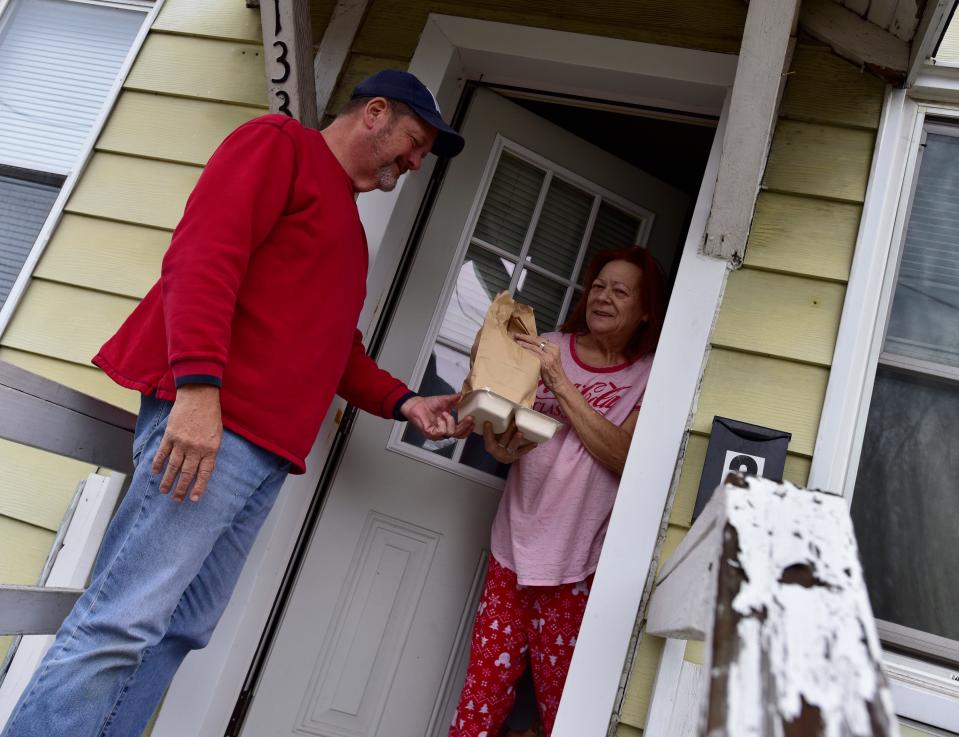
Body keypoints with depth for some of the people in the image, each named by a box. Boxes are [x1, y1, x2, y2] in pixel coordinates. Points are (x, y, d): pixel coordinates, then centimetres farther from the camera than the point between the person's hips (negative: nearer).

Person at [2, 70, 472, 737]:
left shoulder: (347, 224, 29)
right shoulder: (280, 143, 3)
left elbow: (338, 348, 31)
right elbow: (202, 256, -12)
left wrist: (404, 403, 18)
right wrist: (197, 386, -23)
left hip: (268, 453, 9)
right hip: (209, 422, -9)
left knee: (180, 632, 8)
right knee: (125, 624, -9)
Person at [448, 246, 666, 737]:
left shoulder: (650, 375, -1)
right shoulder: (548, 349, 5)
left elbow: (624, 457, -16)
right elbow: (505, 443, 5)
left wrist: (561, 384, -18)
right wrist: (499, 443, -18)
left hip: (578, 563, -2)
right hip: (516, 544, 3)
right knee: (484, 688, 6)